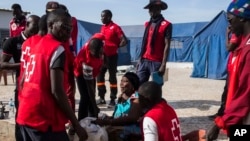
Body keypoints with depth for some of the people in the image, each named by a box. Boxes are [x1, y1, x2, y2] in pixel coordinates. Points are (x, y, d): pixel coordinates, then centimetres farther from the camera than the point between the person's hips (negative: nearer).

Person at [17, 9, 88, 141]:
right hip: (44, 118, -9)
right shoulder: (57, 49, -12)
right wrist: (76, 124, -14)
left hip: (25, 114, 9)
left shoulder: (35, 44, 14)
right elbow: (57, 91, -19)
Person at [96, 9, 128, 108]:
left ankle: (113, 99, 7)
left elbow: (124, 41, -17)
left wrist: (116, 46, -4)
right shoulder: (102, 27, 11)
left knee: (112, 77, 0)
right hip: (102, 56, 7)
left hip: (111, 56, -7)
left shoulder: (115, 27, -12)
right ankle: (102, 98, 19)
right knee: (99, 76, 8)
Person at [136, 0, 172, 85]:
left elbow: (167, 46, -10)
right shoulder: (147, 24, 15)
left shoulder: (166, 25, -6)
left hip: (156, 62, -6)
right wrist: (140, 60, 15)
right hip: (144, 61, 6)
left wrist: (163, 64, -16)